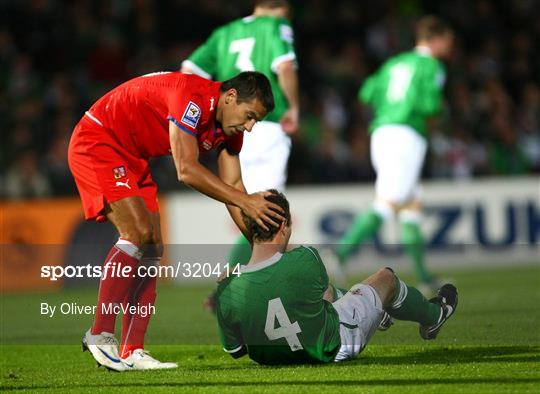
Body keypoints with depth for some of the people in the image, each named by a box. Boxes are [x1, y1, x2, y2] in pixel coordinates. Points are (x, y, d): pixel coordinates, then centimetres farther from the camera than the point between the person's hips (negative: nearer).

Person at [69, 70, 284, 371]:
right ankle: (100, 334, -16)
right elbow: (187, 171, -34)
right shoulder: (193, 97, -29)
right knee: (138, 234, -22)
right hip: (96, 143, -10)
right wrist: (244, 201, -33)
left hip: (133, 159, 10)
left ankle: (132, 352, -3)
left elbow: (233, 186, 3)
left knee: (153, 250, 0)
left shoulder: (230, 129, -1)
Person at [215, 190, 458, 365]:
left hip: (271, 358, 4)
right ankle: (433, 316, 53)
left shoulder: (227, 292, -26)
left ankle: (379, 315, 65)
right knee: (386, 277, 20)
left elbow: (234, 350, -11)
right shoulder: (305, 259, -31)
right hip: (334, 350, -4)